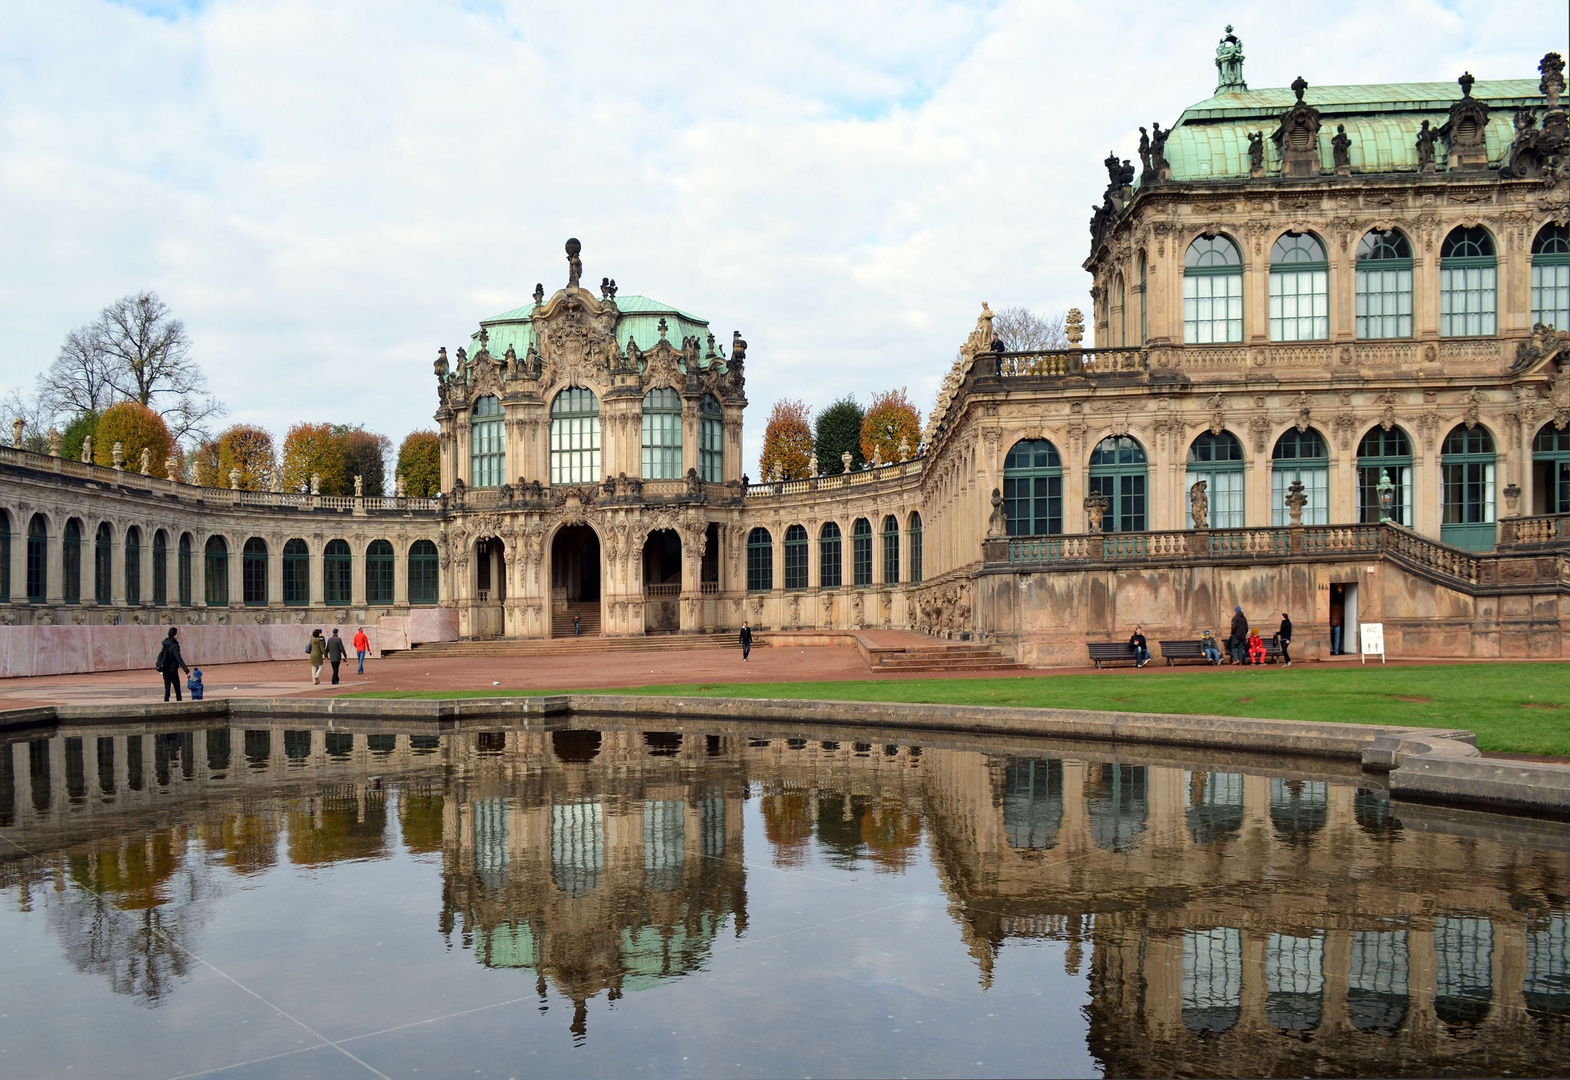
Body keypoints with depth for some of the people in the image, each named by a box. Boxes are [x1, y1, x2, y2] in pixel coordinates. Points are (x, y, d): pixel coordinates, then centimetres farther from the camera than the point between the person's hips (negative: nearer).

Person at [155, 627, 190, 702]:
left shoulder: (166, 644, 7)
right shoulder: (174, 646, -19)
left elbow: (160, 655, 22)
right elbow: (179, 659, -27)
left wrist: (157, 665, 39)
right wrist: (186, 670, -31)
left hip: (165, 670, 8)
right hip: (172, 670, -8)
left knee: (167, 689, 9)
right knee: (177, 689, 1)